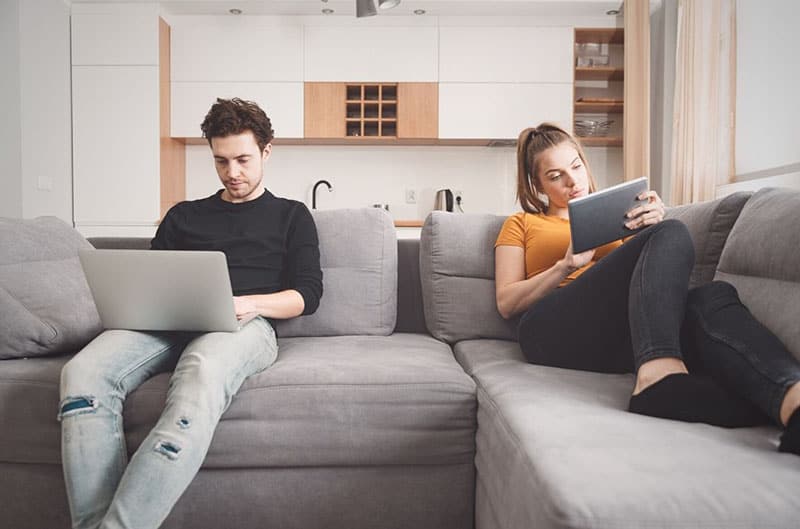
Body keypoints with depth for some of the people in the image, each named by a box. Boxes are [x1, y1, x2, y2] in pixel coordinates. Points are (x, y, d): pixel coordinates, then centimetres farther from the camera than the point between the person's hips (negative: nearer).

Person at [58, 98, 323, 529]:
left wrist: (245, 303, -10)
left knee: (201, 374, -41)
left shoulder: (291, 216, 21)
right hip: (168, 322, 4)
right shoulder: (183, 215, 31)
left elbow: (307, 294, 9)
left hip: (246, 323, -3)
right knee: (84, 372, -30)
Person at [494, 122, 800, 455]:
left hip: (627, 333, 4)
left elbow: (668, 275, 22)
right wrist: (567, 266, -4)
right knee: (672, 234, -24)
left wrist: (653, 228, 3)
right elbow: (506, 303, 9)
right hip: (555, 331, -4)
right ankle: (659, 375, -50)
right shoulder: (521, 224, 23)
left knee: (714, 297, -28)